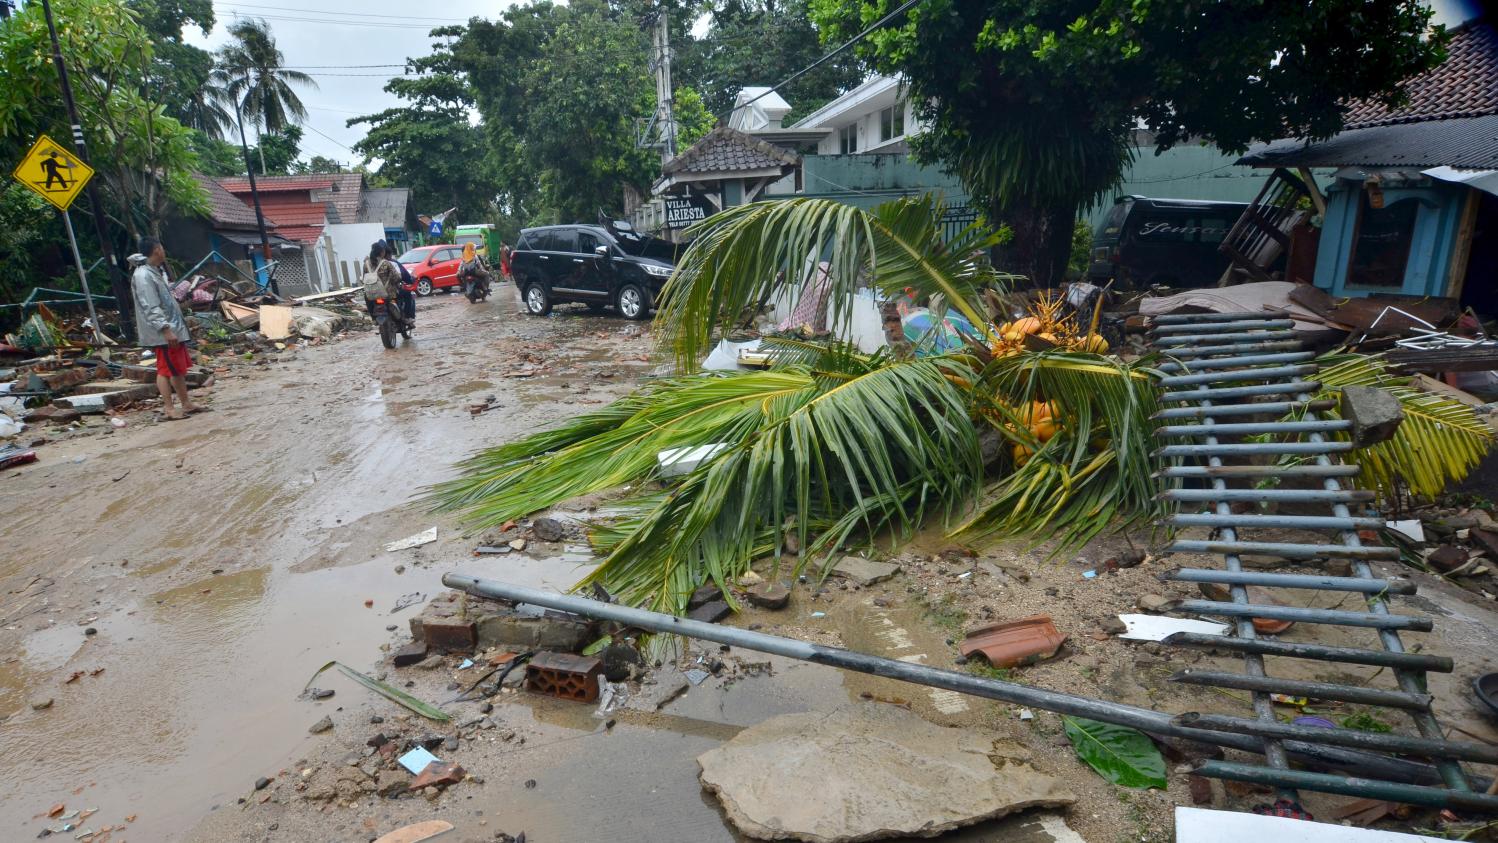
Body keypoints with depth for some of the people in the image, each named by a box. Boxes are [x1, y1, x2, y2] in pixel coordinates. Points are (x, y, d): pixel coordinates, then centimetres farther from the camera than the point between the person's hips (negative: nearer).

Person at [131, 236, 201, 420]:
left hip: (174, 329, 10)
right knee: (166, 370, -5)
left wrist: (177, 326, 22)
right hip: (163, 333, -10)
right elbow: (150, 308, -22)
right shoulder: (143, 276, -16)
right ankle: (169, 409, 0)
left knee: (180, 369, 13)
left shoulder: (156, 271, 14)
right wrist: (166, 329, -27)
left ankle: (186, 404, 20)